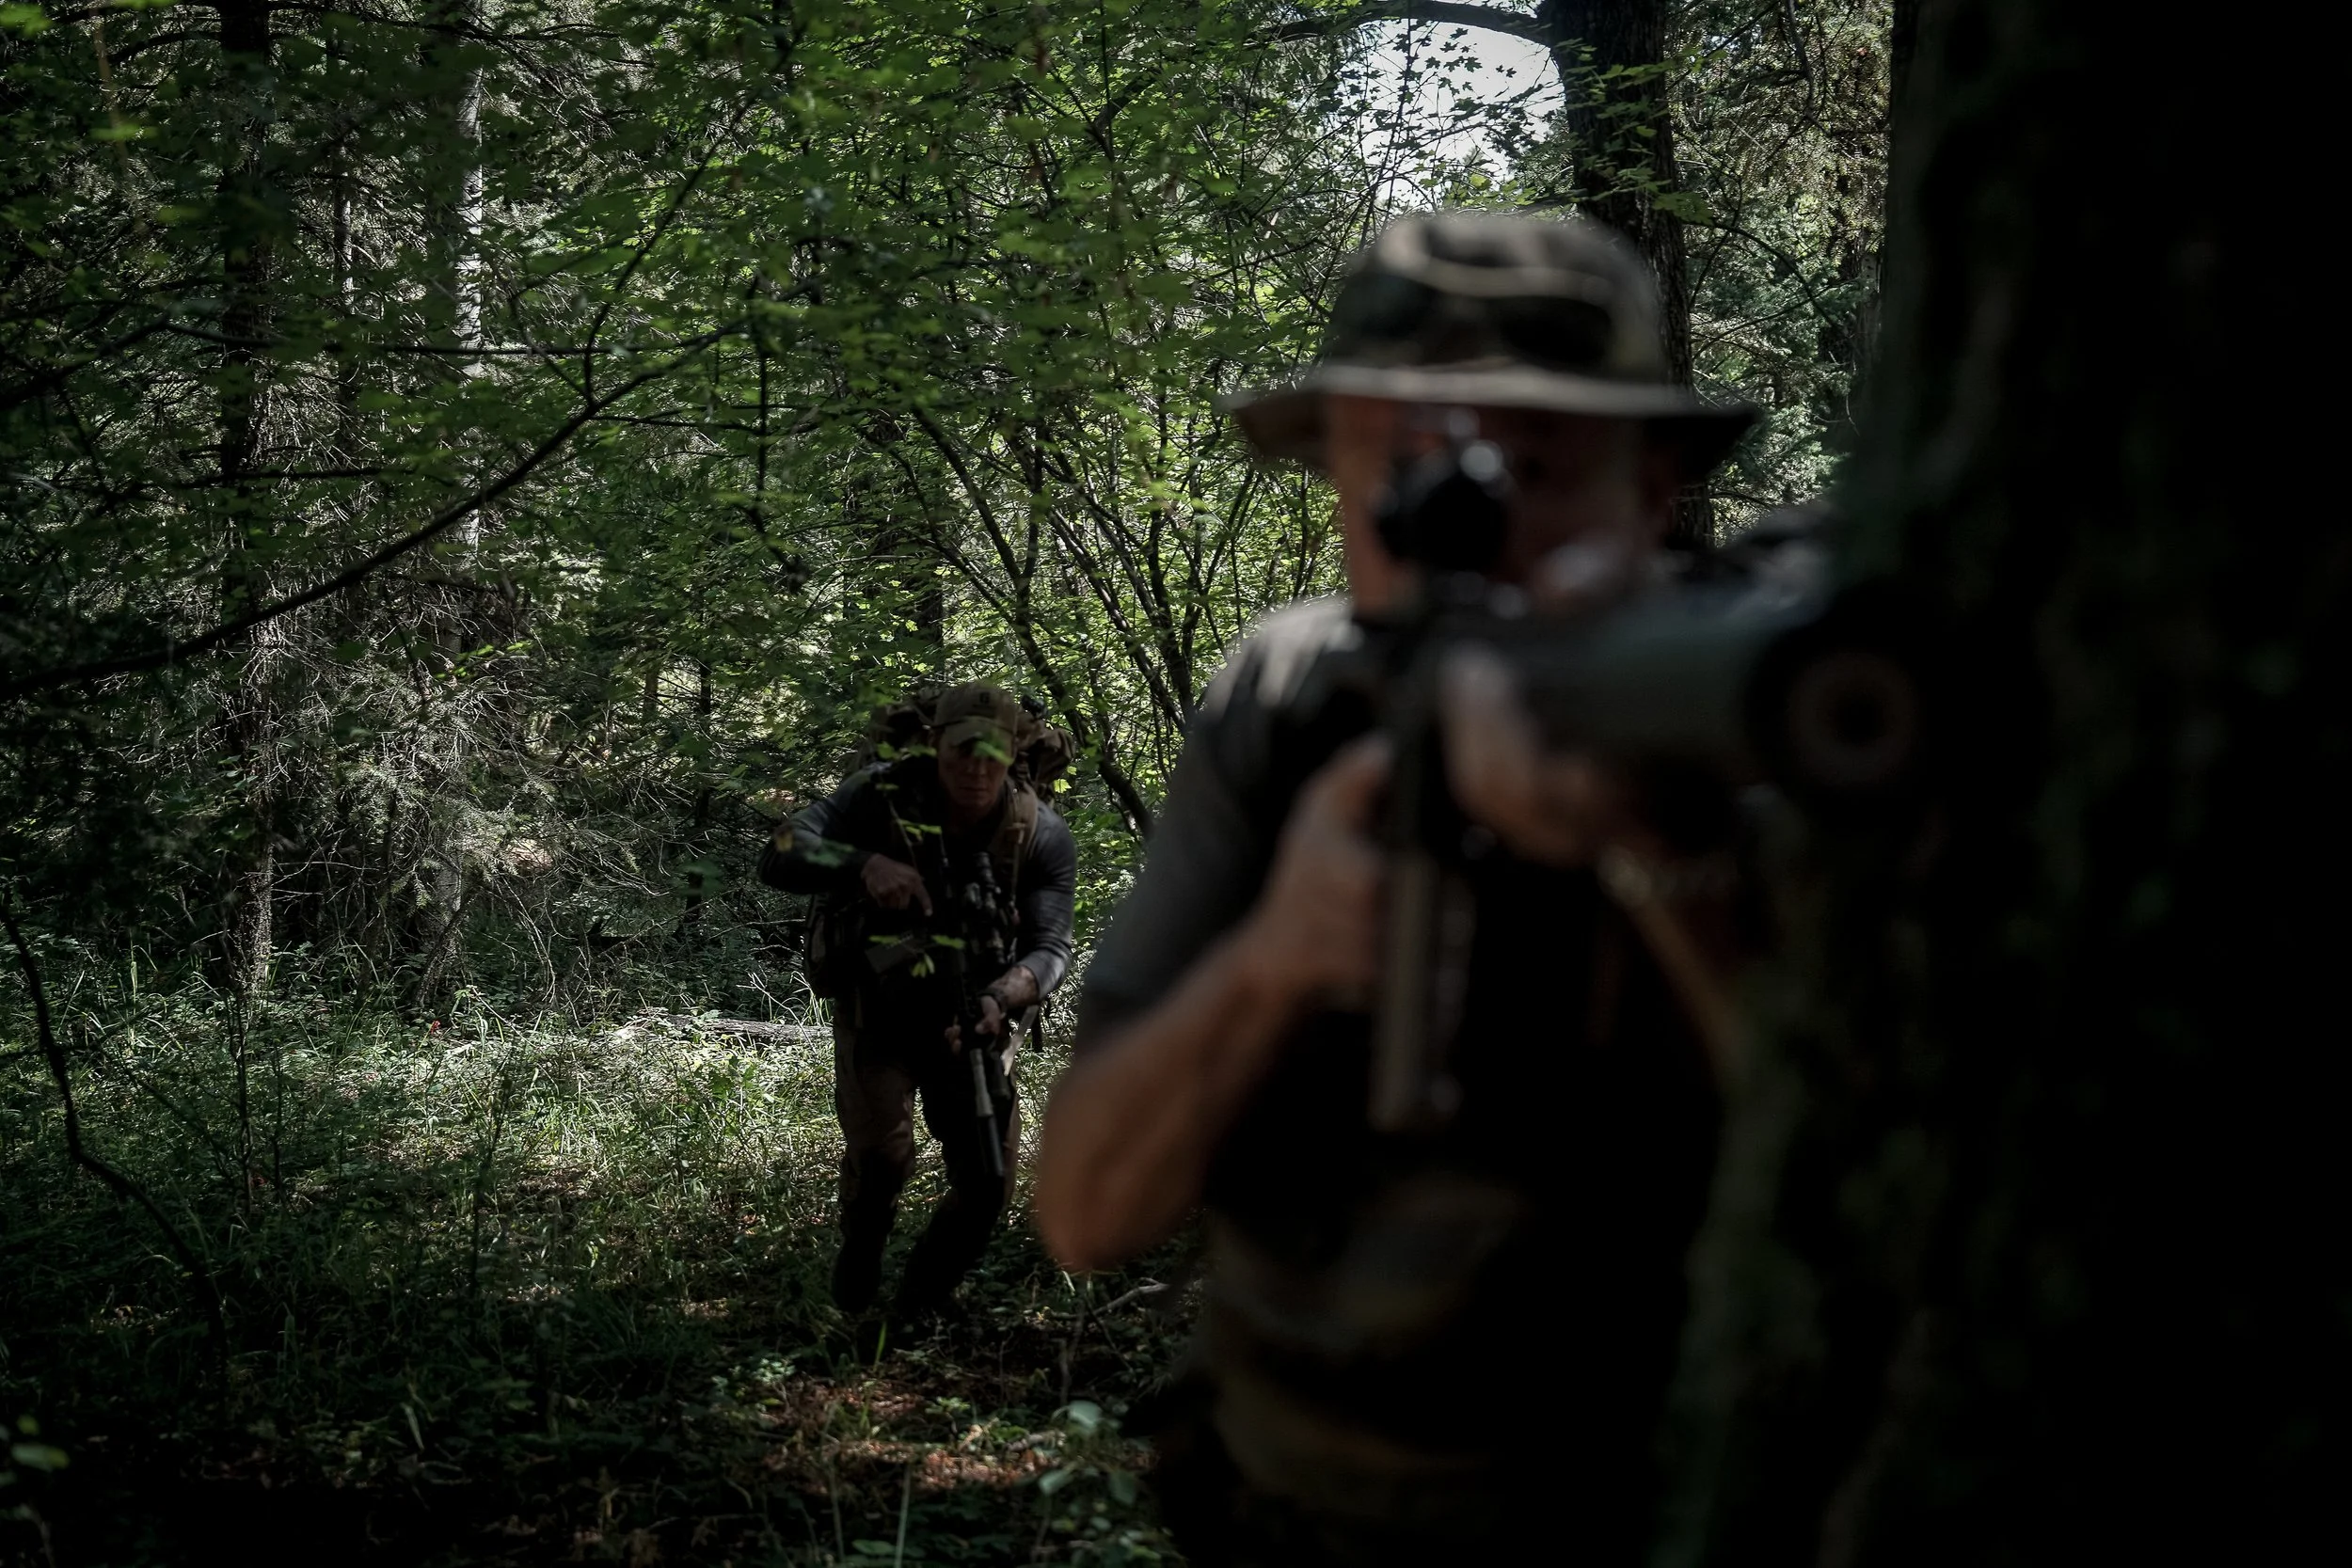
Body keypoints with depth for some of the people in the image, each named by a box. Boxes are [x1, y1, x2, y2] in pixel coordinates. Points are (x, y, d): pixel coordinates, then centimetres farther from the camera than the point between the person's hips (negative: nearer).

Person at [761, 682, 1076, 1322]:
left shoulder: (1043, 836, -15)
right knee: (880, 1153, -23)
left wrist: (999, 1000, -36)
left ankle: (918, 1309, 24)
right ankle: (861, 1248, 11)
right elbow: (780, 858, -26)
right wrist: (864, 864, -45)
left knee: (987, 1185, -2)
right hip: (877, 1006, -2)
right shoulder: (882, 794, -20)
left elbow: (1050, 947, -15)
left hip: (971, 1020, 2)